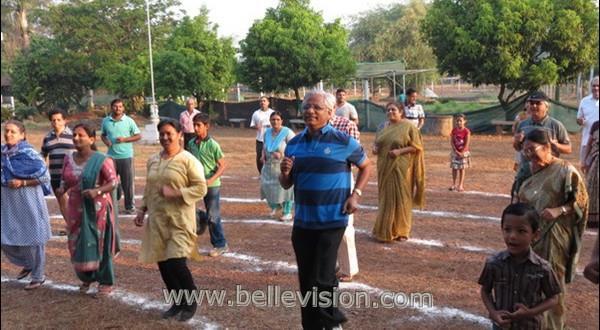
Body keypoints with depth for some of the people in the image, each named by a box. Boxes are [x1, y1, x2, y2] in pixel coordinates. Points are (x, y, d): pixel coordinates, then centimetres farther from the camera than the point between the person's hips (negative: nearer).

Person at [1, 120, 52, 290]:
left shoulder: (28, 153, -13)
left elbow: (44, 176, -13)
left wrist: (22, 183, -19)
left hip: (28, 203, -6)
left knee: (32, 239, 3)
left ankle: (38, 277, 17)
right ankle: (27, 264, 36)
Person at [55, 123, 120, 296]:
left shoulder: (101, 160, -13)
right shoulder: (69, 158, 4)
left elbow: (113, 182, -13)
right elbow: (65, 180, 14)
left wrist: (97, 191, -27)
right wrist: (62, 189, -8)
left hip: (97, 209, -5)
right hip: (76, 209, 5)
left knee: (100, 244, 3)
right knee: (78, 245, 11)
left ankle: (106, 281, 15)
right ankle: (86, 278, 31)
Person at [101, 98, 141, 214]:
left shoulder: (129, 121, -3)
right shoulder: (106, 121, 5)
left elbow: (138, 135, 1)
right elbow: (103, 135, 17)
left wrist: (125, 139, -12)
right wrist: (106, 141, -5)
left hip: (126, 156, -2)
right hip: (111, 156, 2)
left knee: (128, 182, 1)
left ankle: (129, 206, 12)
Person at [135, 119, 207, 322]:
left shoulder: (188, 160, -9)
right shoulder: (153, 161, 10)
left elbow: (201, 188, -12)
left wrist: (174, 193, -20)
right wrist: (142, 210, 12)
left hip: (179, 221, -6)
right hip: (157, 220, 6)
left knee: (176, 264, -11)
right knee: (163, 263, 8)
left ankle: (191, 302, 14)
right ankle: (177, 302, 26)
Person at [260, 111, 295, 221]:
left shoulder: (287, 132, -14)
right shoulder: (267, 132, 5)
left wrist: (281, 155, -25)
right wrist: (263, 155, 1)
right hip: (269, 166, 5)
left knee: (285, 187, 0)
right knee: (267, 186, 5)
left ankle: (287, 213, 15)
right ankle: (274, 206, 34)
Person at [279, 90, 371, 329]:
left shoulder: (343, 142, -7)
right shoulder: (294, 144, 5)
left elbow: (366, 166, 8)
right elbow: (286, 185, 12)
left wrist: (355, 194, -4)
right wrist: (284, 173, -10)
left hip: (332, 221, -4)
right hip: (302, 222, 5)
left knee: (322, 278, -5)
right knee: (306, 280, 13)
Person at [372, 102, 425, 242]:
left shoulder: (409, 127, -5)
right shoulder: (384, 126, 11)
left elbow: (416, 147, -8)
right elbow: (377, 142, 19)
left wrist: (400, 151, -20)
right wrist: (375, 147, -4)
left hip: (401, 168, -5)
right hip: (385, 168, 5)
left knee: (400, 198, 0)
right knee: (385, 198, 8)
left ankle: (401, 231, 11)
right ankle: (385, 229, 18)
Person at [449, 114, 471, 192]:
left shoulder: (466, 131, -10)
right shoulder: (454, 130, 1)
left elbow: (467, 144, -13)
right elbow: (452, 142, -2)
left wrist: (462, 152, -17)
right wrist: (456, 151, -13)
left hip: (464, 152, -4)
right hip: (455, 152, 4)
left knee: (462, 169, 1)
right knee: (454, 168, 6)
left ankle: (461, 185, 5)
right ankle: (454, 184, 16)